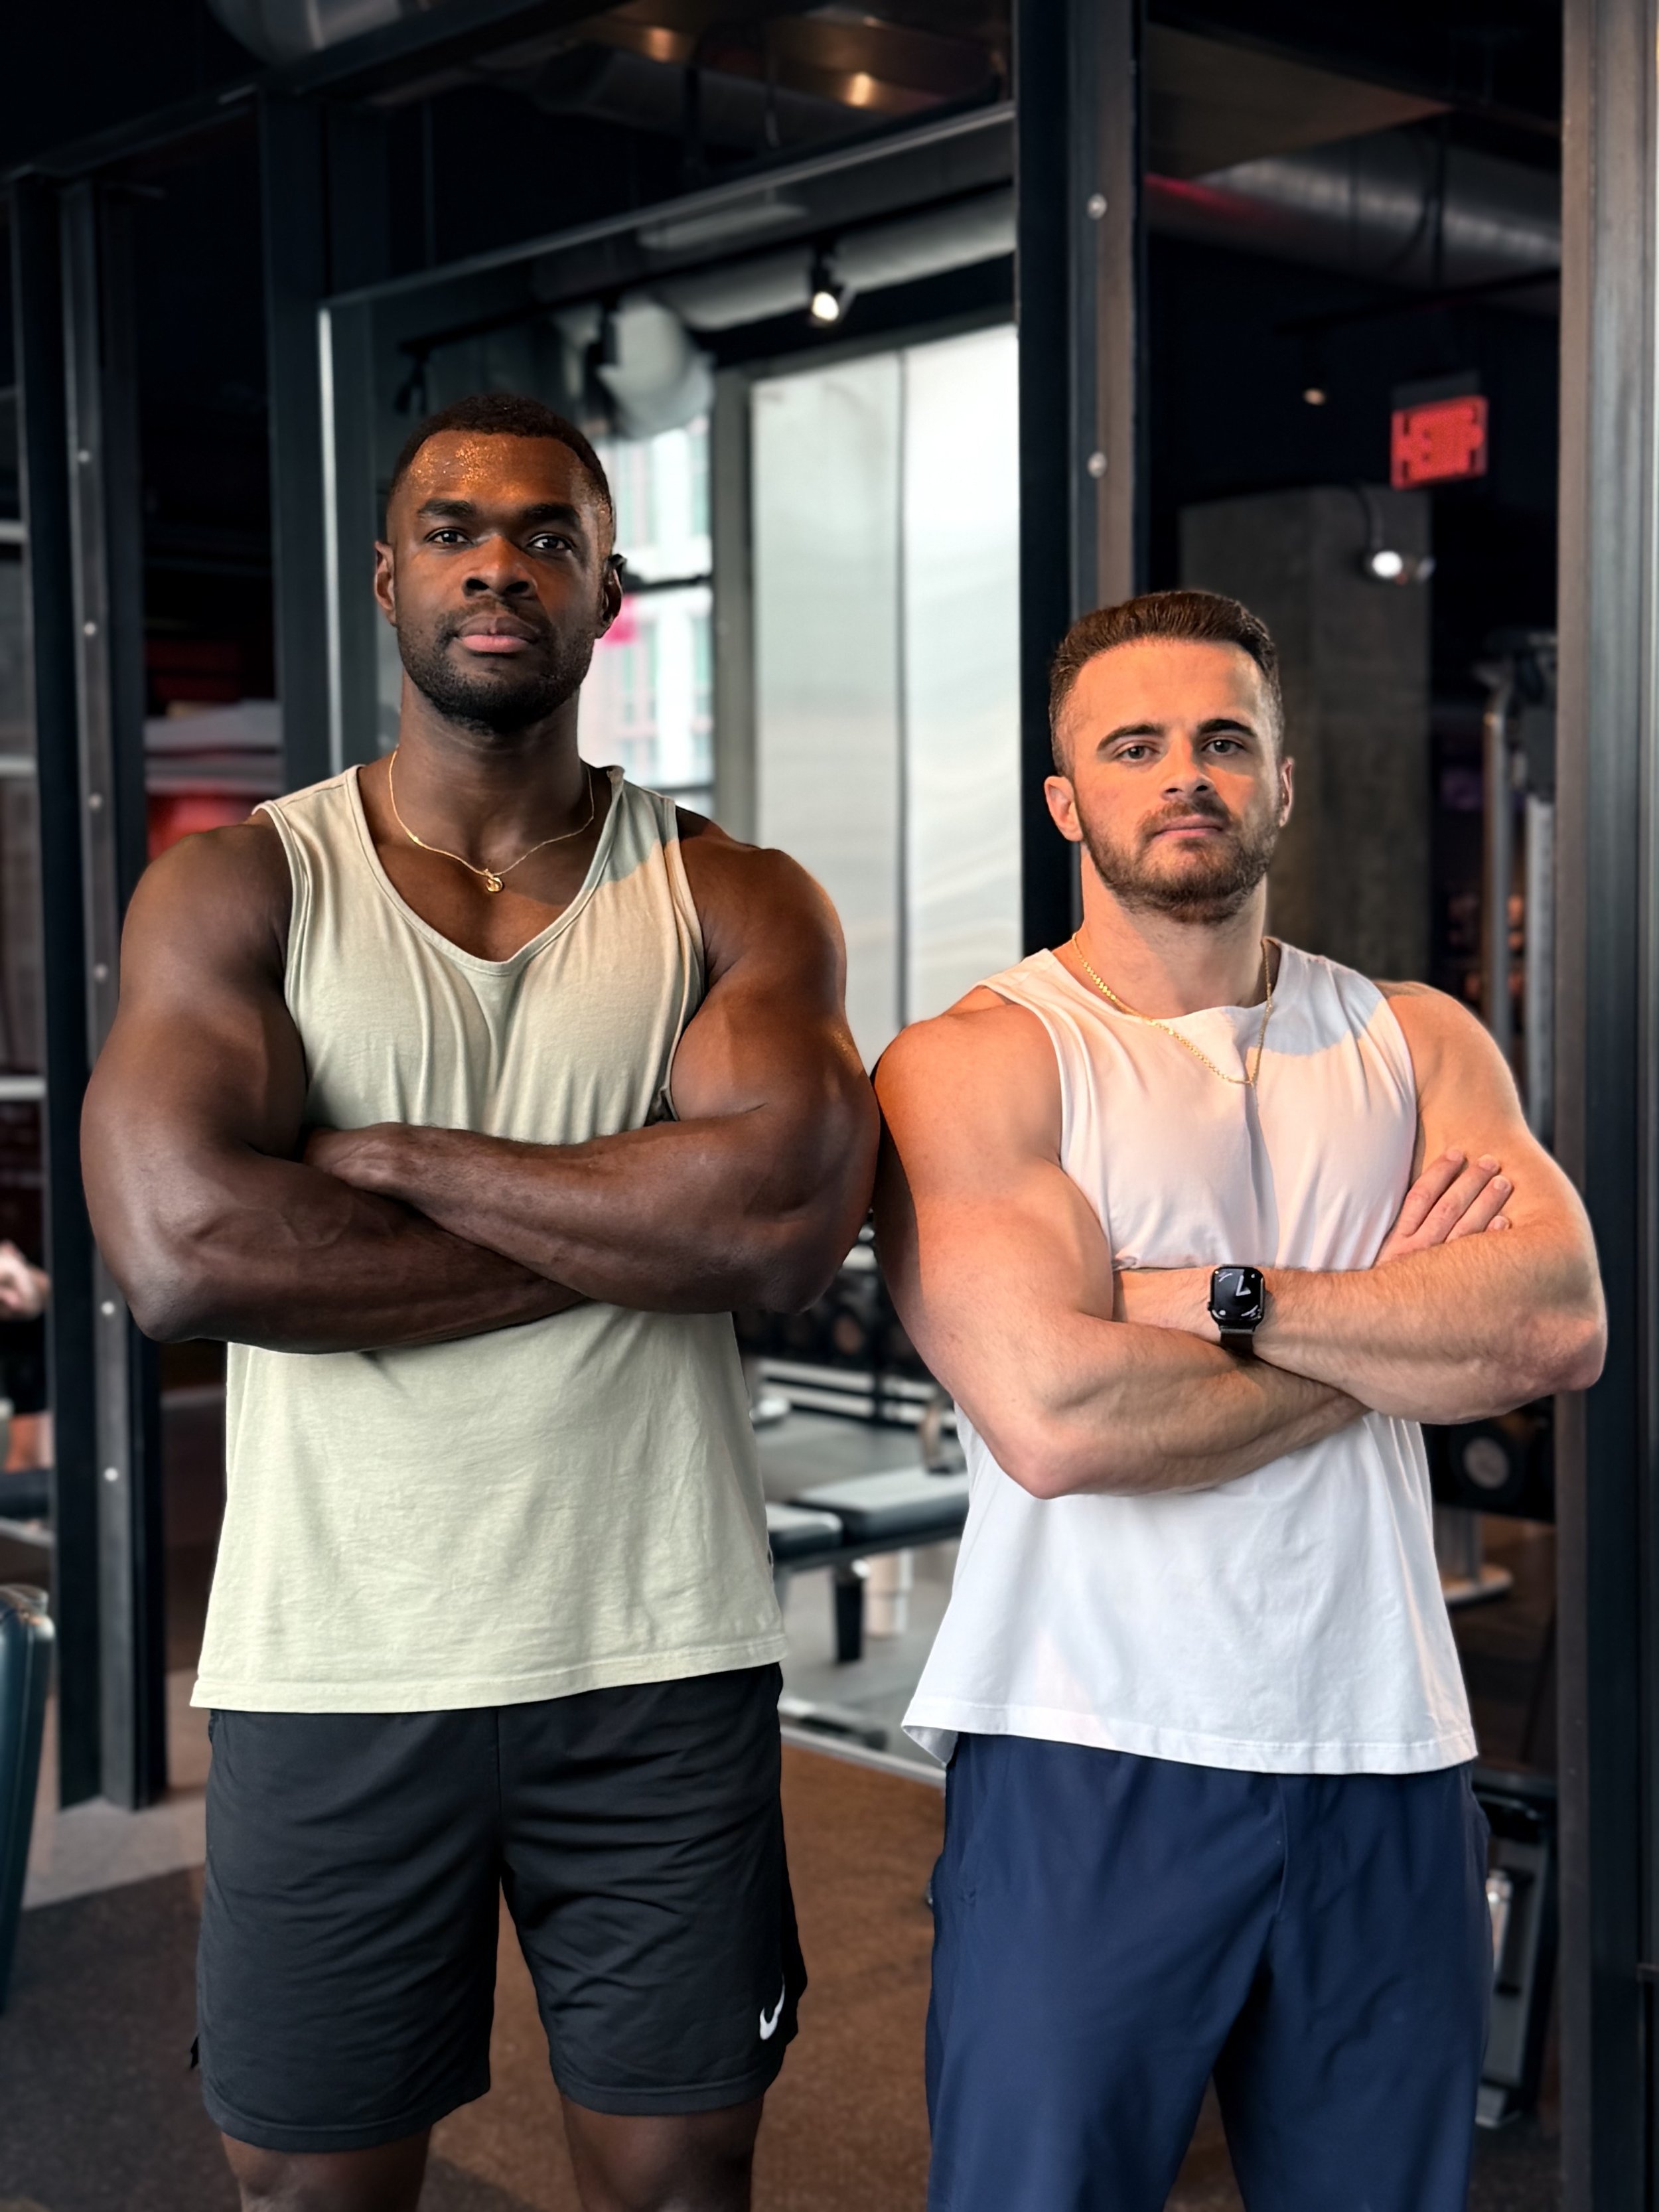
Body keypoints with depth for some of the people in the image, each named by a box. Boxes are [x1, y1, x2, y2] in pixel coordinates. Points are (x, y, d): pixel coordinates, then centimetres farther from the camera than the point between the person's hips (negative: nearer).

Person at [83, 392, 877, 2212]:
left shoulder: (734, 903, 3)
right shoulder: (234, 889, 0)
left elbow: (790, 1212, -16)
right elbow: (179, 1247, -17)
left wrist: (389, 1154, -13)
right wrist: (627, 1232, -13)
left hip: (659, 1665, 1)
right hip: (332, 1667, 0)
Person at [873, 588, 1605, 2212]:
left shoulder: (1419, 1043, 9)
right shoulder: (973, 1063, -5)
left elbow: (1562, 1327, -8)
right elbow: (1052, 1416, -20)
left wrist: (1219, 1296, -16)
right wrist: (1403, 1333, -8)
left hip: (1386, 1764, 4)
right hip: (1083, 1767, -4)